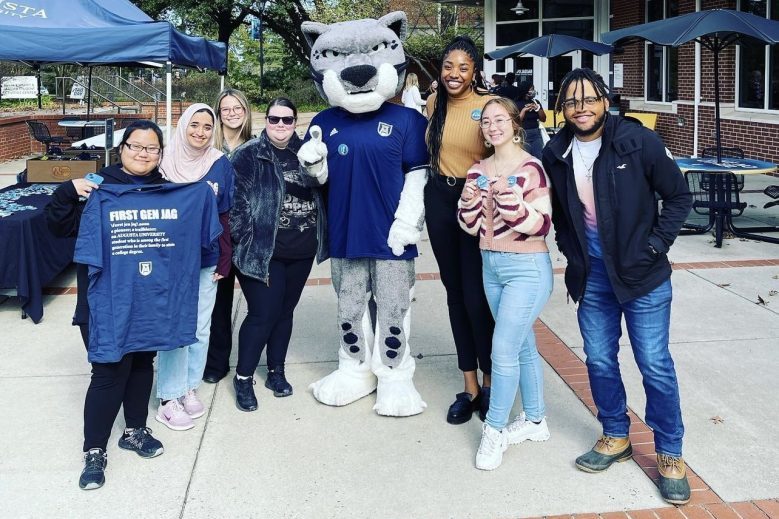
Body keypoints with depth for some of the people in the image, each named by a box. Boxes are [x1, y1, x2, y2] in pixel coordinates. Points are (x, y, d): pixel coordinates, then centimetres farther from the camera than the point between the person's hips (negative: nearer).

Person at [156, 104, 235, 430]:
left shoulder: (221, 165, 1)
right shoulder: (166, 161, -4)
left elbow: (224, 217, 5)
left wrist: (224, 260, 2)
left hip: (207, 261, 2)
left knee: (200, 328, 10)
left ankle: (188, 388, 25)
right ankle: (169, 398, 10)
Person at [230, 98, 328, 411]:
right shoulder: (249, 155, -6)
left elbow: (320, 193, 19)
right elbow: (237, 200, -11)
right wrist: (245, 241, -14)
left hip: (301, 250, 5)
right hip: (262, 250, -5)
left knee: (285, 311, 14)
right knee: (263, 313, -5)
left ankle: (276, 371, 29)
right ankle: (243, 378, 12)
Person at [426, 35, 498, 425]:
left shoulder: (490, 105, -11)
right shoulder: (433, 103, 7)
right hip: (440, 200, 6)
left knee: (477, 296, -5)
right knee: (455, 293, 11)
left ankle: (490, 381, 18)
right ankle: (470, 386, 23)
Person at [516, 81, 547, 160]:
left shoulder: (536, 102, 8)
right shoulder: (517, 104, -4)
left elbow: (543, 119, 9)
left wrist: (538, 108, -5)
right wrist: (524, 110, -14)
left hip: (536, 134, 4)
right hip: (523, 134, -4)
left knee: (538, 158, 1)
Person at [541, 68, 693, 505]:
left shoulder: (638, 141, -13)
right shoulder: (557, 153, 0)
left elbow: (679, 196, -5)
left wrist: (656, 246, -10)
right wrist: (570, 252, 8)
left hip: (642, 274, -4)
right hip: (591, 276, 4)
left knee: (655, 364, 2)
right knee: (599, 361, 11)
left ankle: (670, 453, 18)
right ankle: (616, 437, 32)